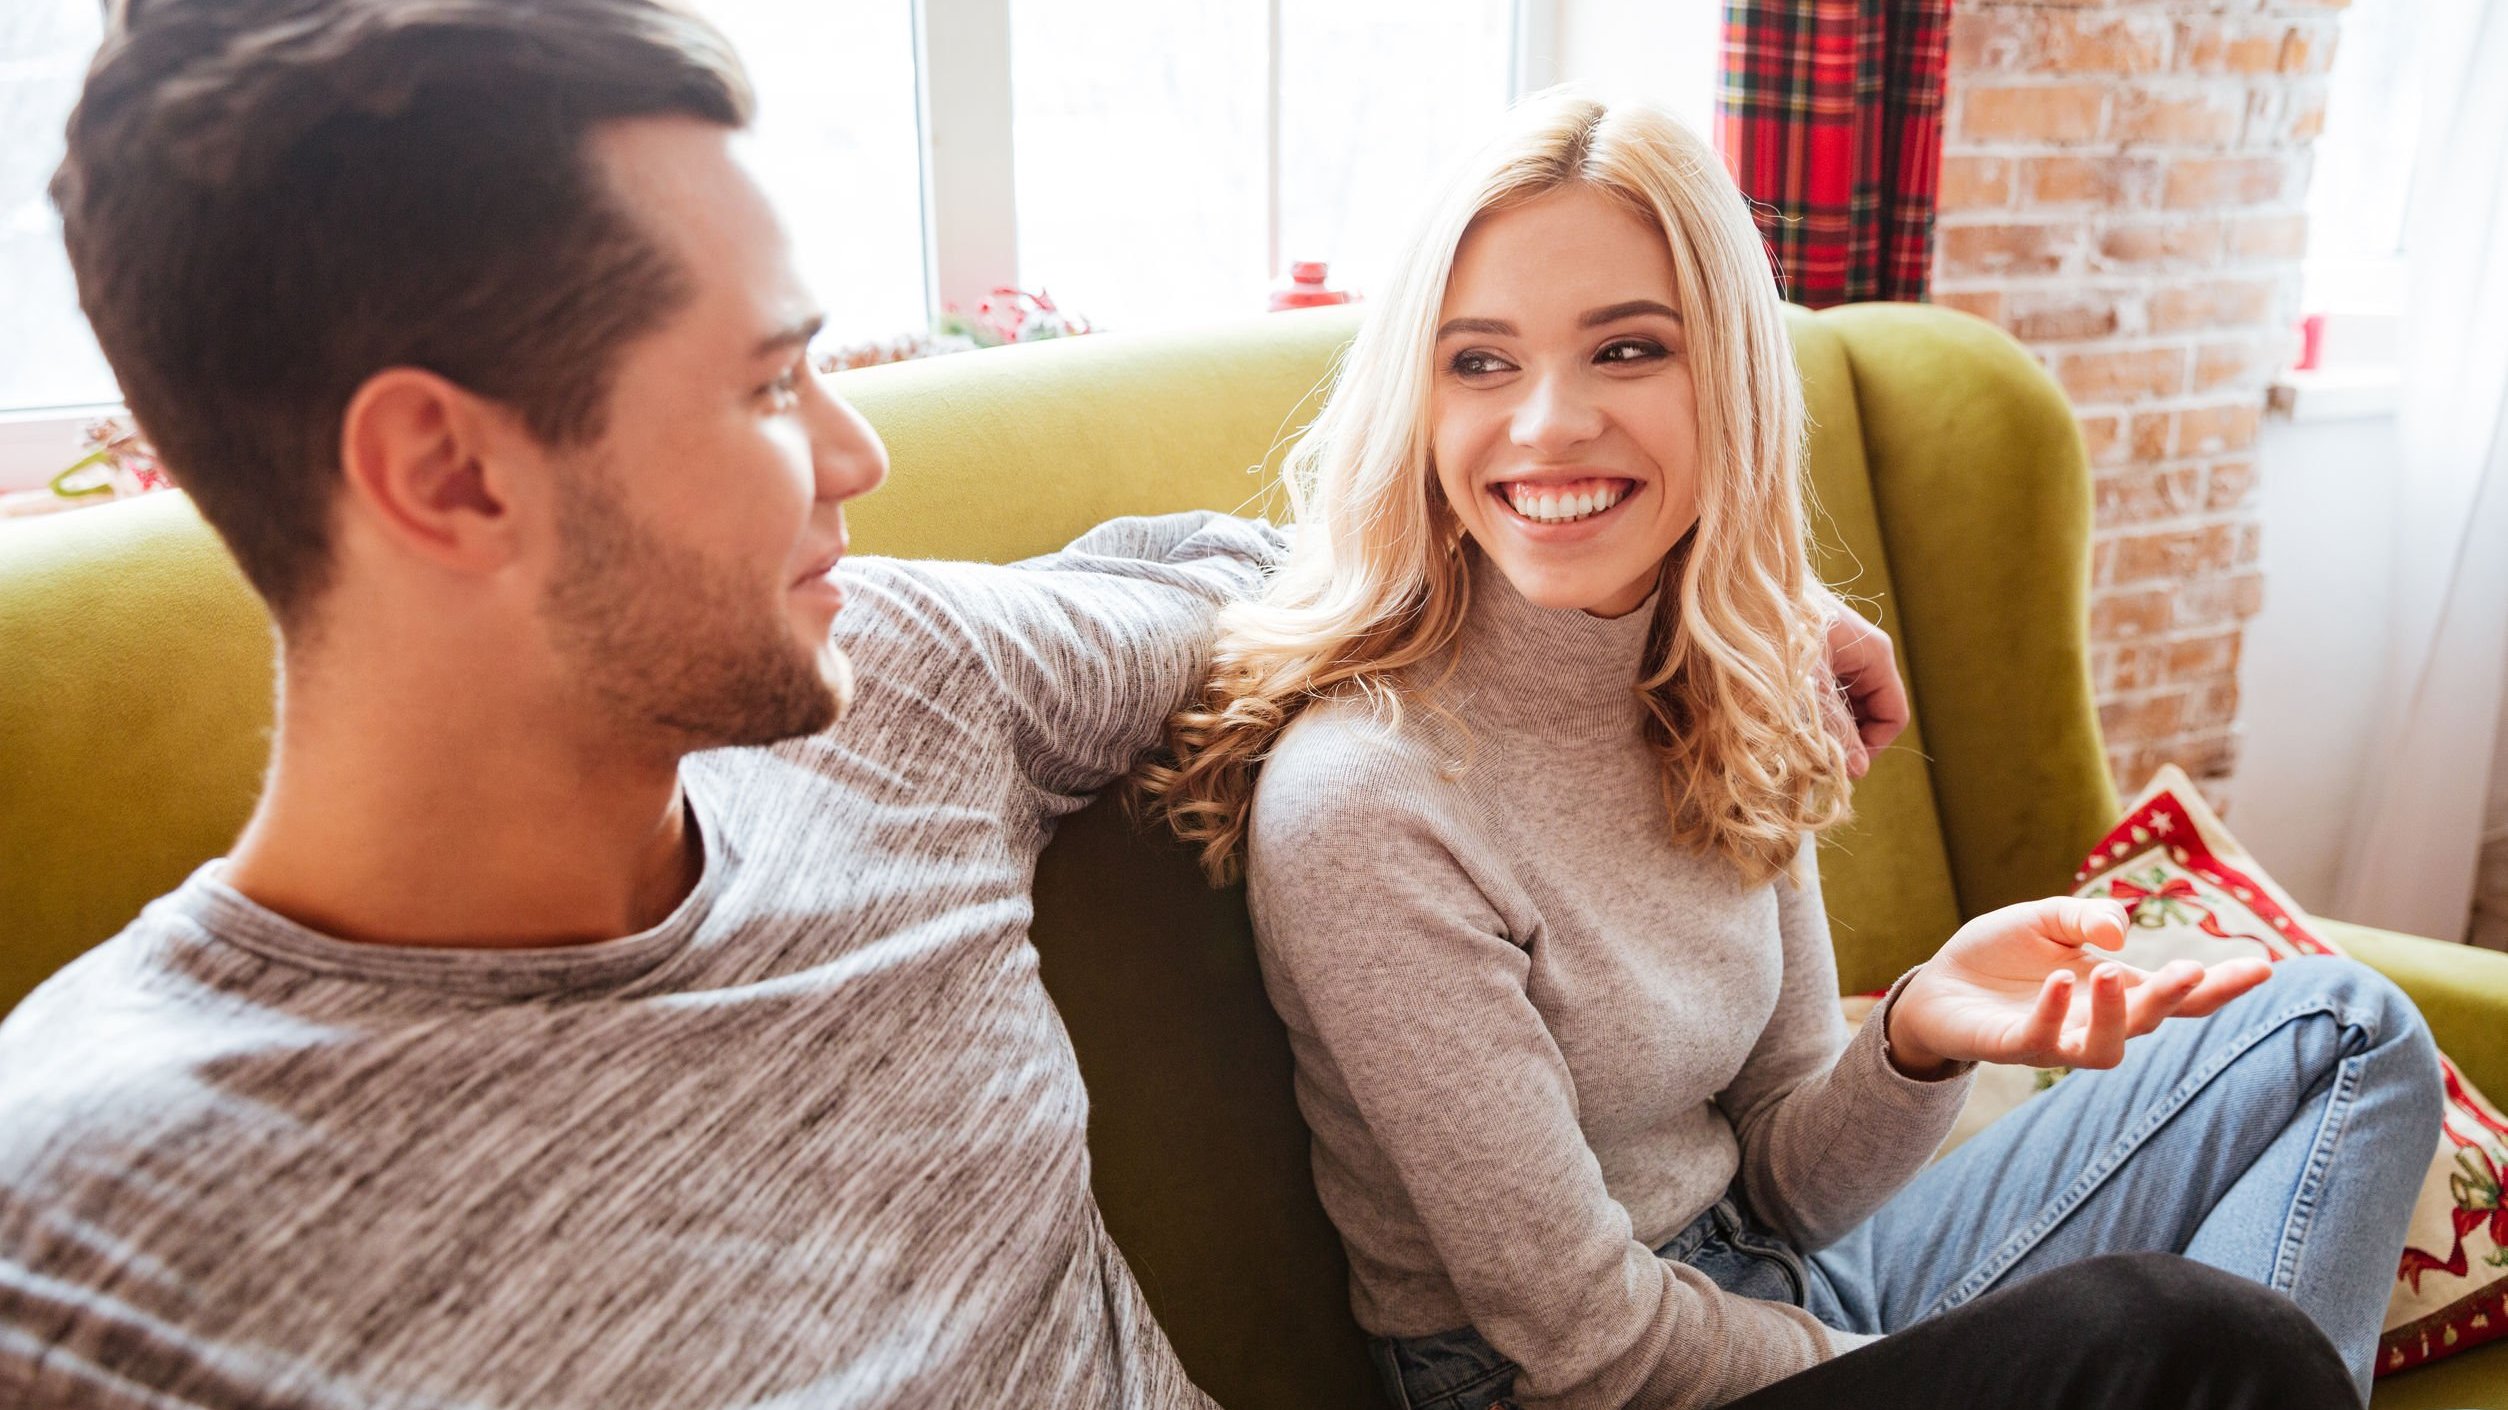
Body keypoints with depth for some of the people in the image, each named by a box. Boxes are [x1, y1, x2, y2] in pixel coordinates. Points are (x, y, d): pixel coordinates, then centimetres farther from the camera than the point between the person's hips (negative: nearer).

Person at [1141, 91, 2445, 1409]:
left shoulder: (1736, 700, -6)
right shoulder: (1358, 799, -28)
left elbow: (1785, 1184, -3)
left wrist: (1920, 1039, -24)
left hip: (1780, 1280, 7)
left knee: (2339, 1028, 7)